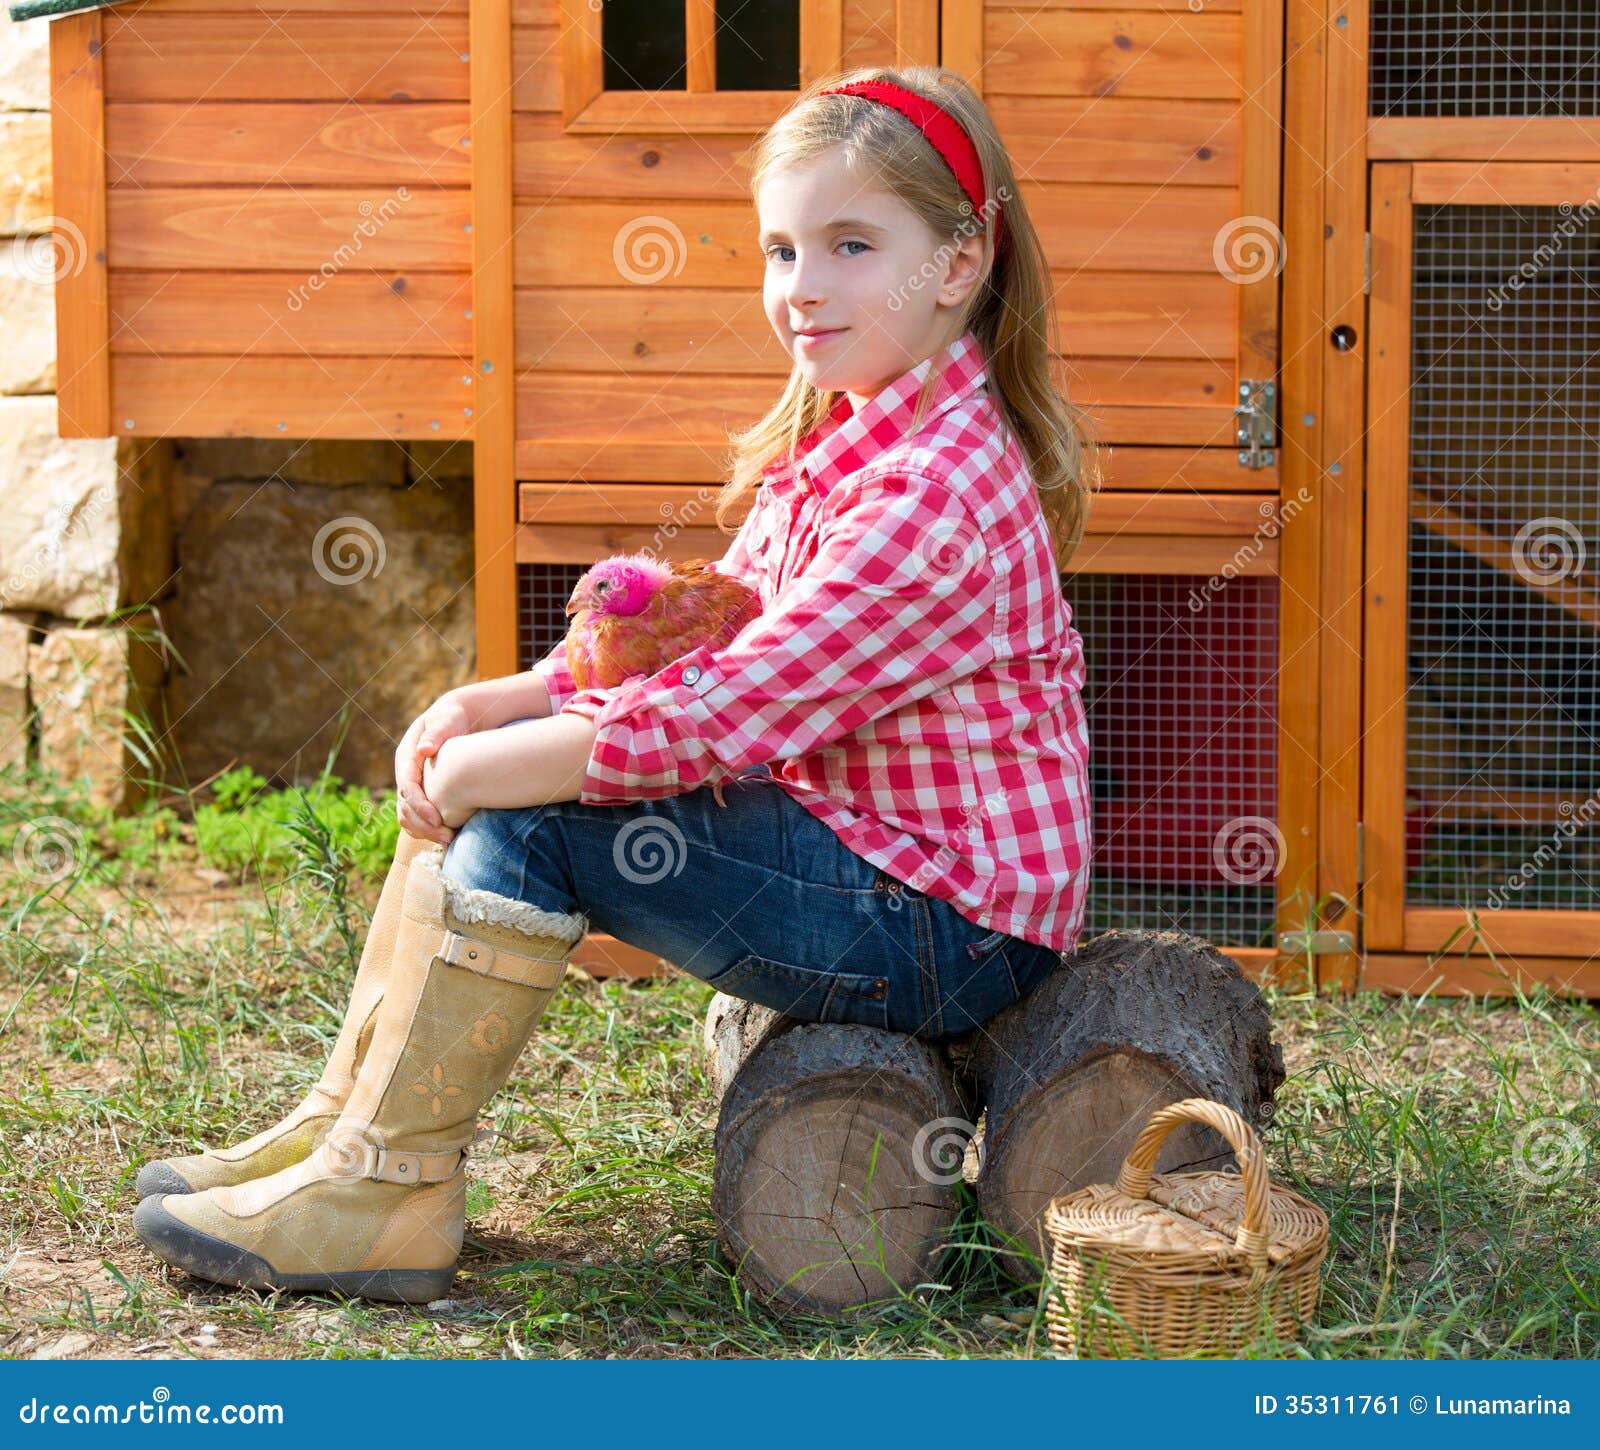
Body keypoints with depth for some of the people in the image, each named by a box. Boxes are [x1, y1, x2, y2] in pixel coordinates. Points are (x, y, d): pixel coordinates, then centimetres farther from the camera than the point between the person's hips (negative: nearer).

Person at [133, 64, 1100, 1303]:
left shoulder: (937, 493, -24)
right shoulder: (834, 437, 9)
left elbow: (726, 713, -27)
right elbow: (694, 641, 10)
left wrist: (484, 766, -18)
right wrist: (498, 704, -6)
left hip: (949, 925, -10)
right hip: (847, 836, 10)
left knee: (520, 823, -19)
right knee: (472, 777, 7)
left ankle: (388, 1194, -8)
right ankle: (350, 1122, 13)